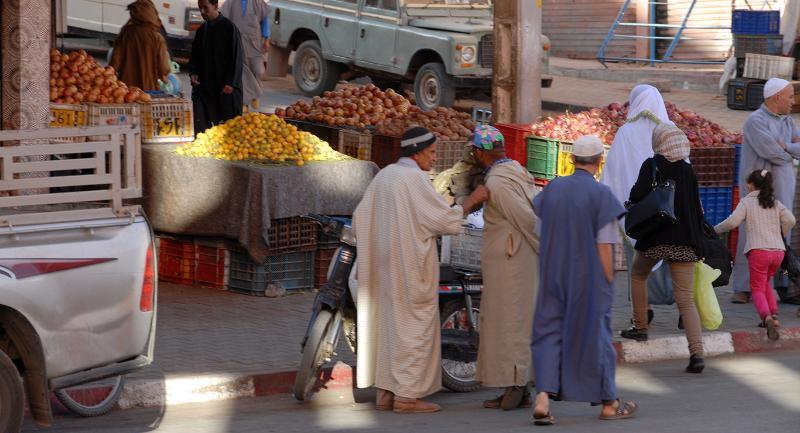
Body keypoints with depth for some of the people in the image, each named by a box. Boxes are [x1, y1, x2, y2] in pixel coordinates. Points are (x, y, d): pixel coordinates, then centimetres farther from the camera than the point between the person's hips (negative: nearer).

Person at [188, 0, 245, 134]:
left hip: (226, 87, -5)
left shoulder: (228, 28, -7)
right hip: (204, 86, 5)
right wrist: (193, 73, 0)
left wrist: (230, 83, -14)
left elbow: (237, 57, -9)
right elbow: (195, 56, 19)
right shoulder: (202, 30, 11)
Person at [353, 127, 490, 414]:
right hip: (411, 266, -8)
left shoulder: (383, 176, 10)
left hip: (386, 266, 8)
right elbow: (445, 219, -16)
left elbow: (361, 218, 13)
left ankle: (385, 392, 11)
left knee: (389, 324, 11)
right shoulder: (414, 178, -15)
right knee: (414, 325, -4)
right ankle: (407, 395, -6)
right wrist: (472, 200, -4)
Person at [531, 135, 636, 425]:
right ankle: (608, 403, 19)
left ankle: (543, 398, -13)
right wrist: (608, 283, -7)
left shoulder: (552, 189, 2)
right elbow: (604, 245, -13)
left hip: (554, 276, 3)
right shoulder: (601, 194, -12)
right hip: (590, 279, -3)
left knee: (549, 333, 6)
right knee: (595, 333, 8)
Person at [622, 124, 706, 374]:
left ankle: (640, 327, 29)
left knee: (638, 275, 29)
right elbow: (697, 209, 11)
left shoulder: (652, 165, -4)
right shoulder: (688, 171, 9)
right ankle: (697, 352, -14)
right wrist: (698, 243, 18)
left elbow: (637, 195, -18)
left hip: (654, 238, -3)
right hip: (685, 241, 3)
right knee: (686, 299, 1)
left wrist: (632, 200, 6)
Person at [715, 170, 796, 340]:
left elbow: (732, 222, -7)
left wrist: (715, 230, 8)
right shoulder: (776, 203, 17)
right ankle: (773, 315, 9)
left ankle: (766, 316, -27)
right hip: (778, 251, 4)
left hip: (758, 251, -4)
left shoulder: (747, 202, 5)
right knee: (765, 283, 26)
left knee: (757, 288, 1)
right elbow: (790, 220, 4)